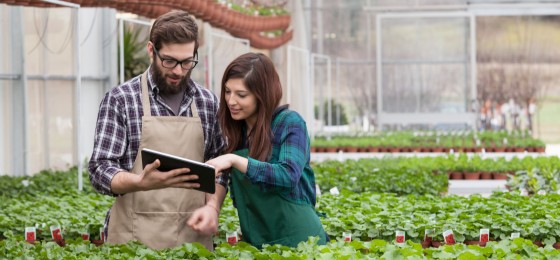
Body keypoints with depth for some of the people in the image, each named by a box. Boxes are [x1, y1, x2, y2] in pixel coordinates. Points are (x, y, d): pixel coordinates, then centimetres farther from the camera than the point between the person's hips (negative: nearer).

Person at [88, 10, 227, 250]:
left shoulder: (208, 102, 7)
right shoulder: (120, 99, -5)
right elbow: (101, 170, -10)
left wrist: (212, 206, -7)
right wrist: (142, 182, -28)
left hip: (193, 237, 3)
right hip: (134, 239, -3)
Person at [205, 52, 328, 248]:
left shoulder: (289, 122, -9)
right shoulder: (237, 130, 8)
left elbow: (288, 176, -24)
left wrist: (234, 160, -30)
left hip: (296, 239, -6)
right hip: (255, 241, 6)